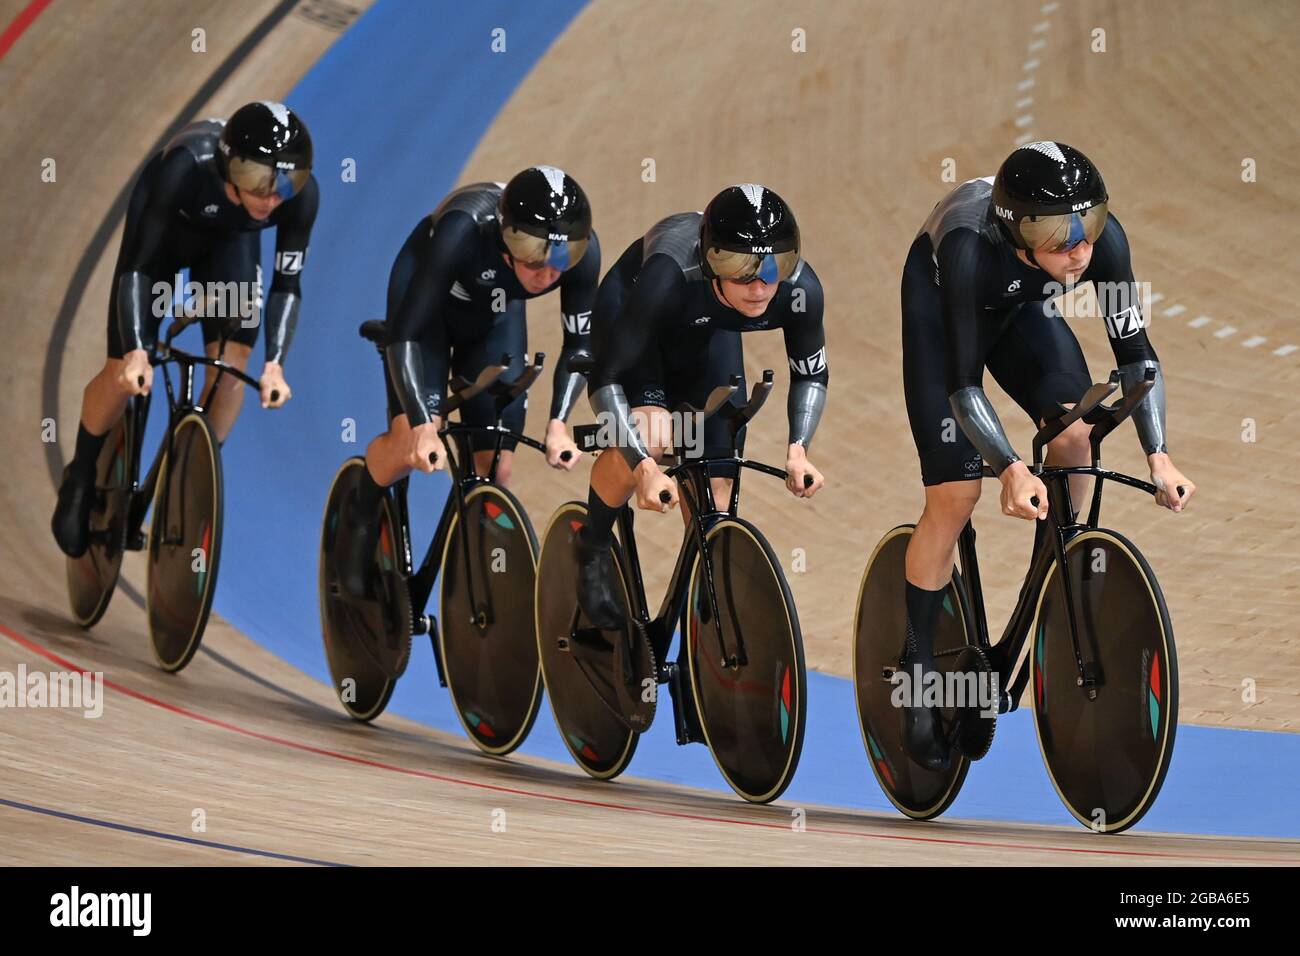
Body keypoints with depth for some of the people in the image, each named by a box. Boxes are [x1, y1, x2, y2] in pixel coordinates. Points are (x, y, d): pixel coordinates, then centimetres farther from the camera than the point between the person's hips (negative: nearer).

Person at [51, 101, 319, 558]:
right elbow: (139, 264, -36)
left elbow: (286, 283, -21)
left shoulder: (303, 193, -34)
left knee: (231, 362, -12)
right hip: (165, 227, -2)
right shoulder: (186, 168, -42)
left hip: (230, 238, 3)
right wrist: (136, 351, -43)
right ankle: (81, 478, 19)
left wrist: (274, 363, -31)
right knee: (124, 370, -5)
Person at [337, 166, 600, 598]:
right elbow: (405, 333, -38)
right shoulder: (464, 230, -42)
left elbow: (579, 343, -15)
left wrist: (557, 423, -28)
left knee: (496, 469, -4)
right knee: (412, 443, -20)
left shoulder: (583, 251, -32)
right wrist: (424, 427, -47)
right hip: (426, 294, -3)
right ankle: (361, 521, 10)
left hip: (495, 315, 4)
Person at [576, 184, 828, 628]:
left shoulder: (800, 289, -33)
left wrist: (798, 447, -27)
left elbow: (811, 374, -12)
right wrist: (644, 468, -49)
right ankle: (592, 550, -1)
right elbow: (606, 378, -40)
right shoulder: (670, 275, -45)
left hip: (707, 333, 4)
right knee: (647, 435, -28)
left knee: (716, 475, -3)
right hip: (630, 311, -4)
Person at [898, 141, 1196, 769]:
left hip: (1022, 306, 4)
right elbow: (963, 383, -39)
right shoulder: (970, 247, -43)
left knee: (1073, 432, -21)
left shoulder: (1103, 237, -33)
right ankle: (917, 670, 3)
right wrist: (1011, 470, -50)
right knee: (955, 494, -11)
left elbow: (1135, 349, -23)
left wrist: (1159, 456, -31)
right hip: (941, 303, -4)